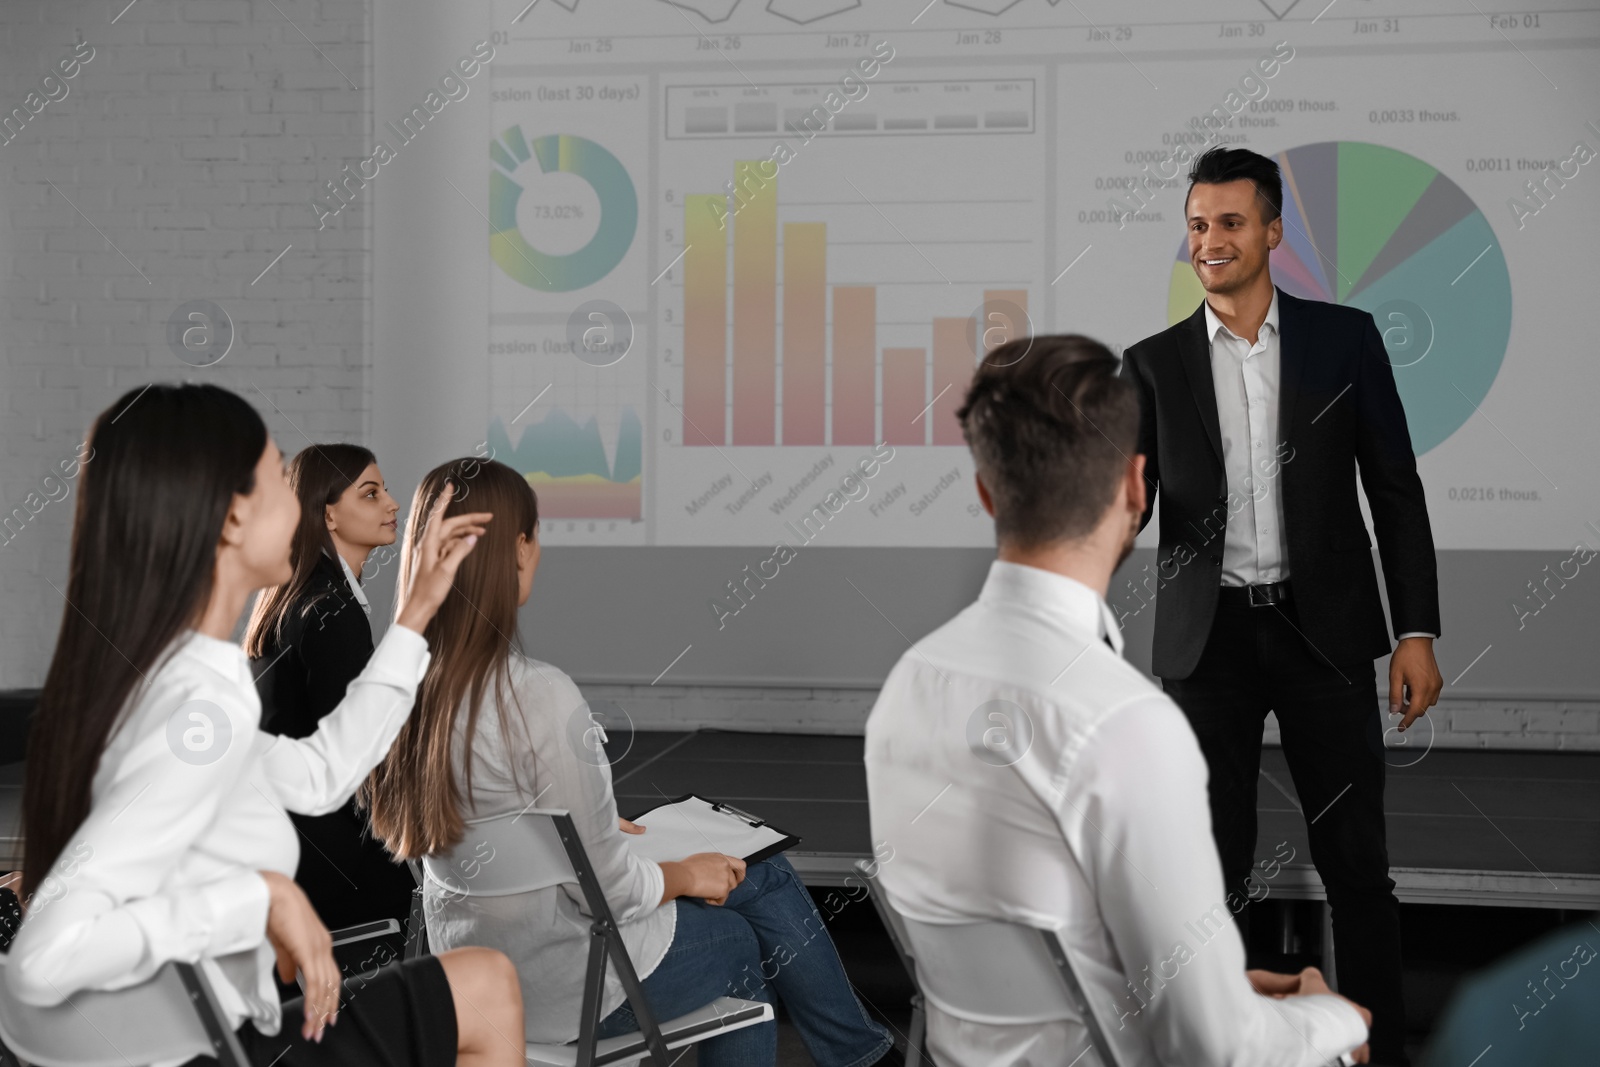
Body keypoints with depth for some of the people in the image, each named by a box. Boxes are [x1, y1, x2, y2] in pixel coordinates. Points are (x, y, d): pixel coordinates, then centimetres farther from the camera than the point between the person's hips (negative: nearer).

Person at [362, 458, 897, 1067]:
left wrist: (608, 825, 15)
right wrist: (684, 874, -3)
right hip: (564, 988, -7)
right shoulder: (541, 697, -29)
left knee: (766, 877, 19)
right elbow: (606, 887, -21)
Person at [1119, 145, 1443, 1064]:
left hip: (1323, 631, -1)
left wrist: (1418, 631, -4)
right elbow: (1128, 504, 4)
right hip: (1209, 638, 1)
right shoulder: (1155, 364, 4)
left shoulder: (1343, 337, 2)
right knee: (1214, 863, 7)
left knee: (1356, 859, 4)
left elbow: (1396, 491, 2)